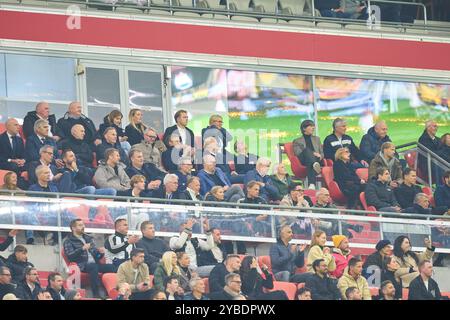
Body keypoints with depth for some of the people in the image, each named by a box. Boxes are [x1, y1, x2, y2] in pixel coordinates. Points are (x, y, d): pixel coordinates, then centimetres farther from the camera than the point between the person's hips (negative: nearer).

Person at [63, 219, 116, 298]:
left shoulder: (88, 238, 25)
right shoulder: (69, 241, 7)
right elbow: (70, 256, -8)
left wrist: (100, 252, 2)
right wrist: (82, 249, -18)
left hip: (94, 264, 6)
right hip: (82, 266, -6)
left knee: (113, 267, -21)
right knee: (93, 267, -39)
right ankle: (96, 295, -43)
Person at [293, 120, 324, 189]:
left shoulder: (316, 139, 34)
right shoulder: (297, 141, 22)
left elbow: (322, 153, 25)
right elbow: (298, 153, 4)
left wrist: (320, 156, -2)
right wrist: (312, 154, -11)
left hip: (316, 160, 2)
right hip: (303, 161, -2)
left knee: (310, 165, -39)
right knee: (307, 149, -37)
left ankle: (312, 184, -64)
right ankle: (315, 165, -68)